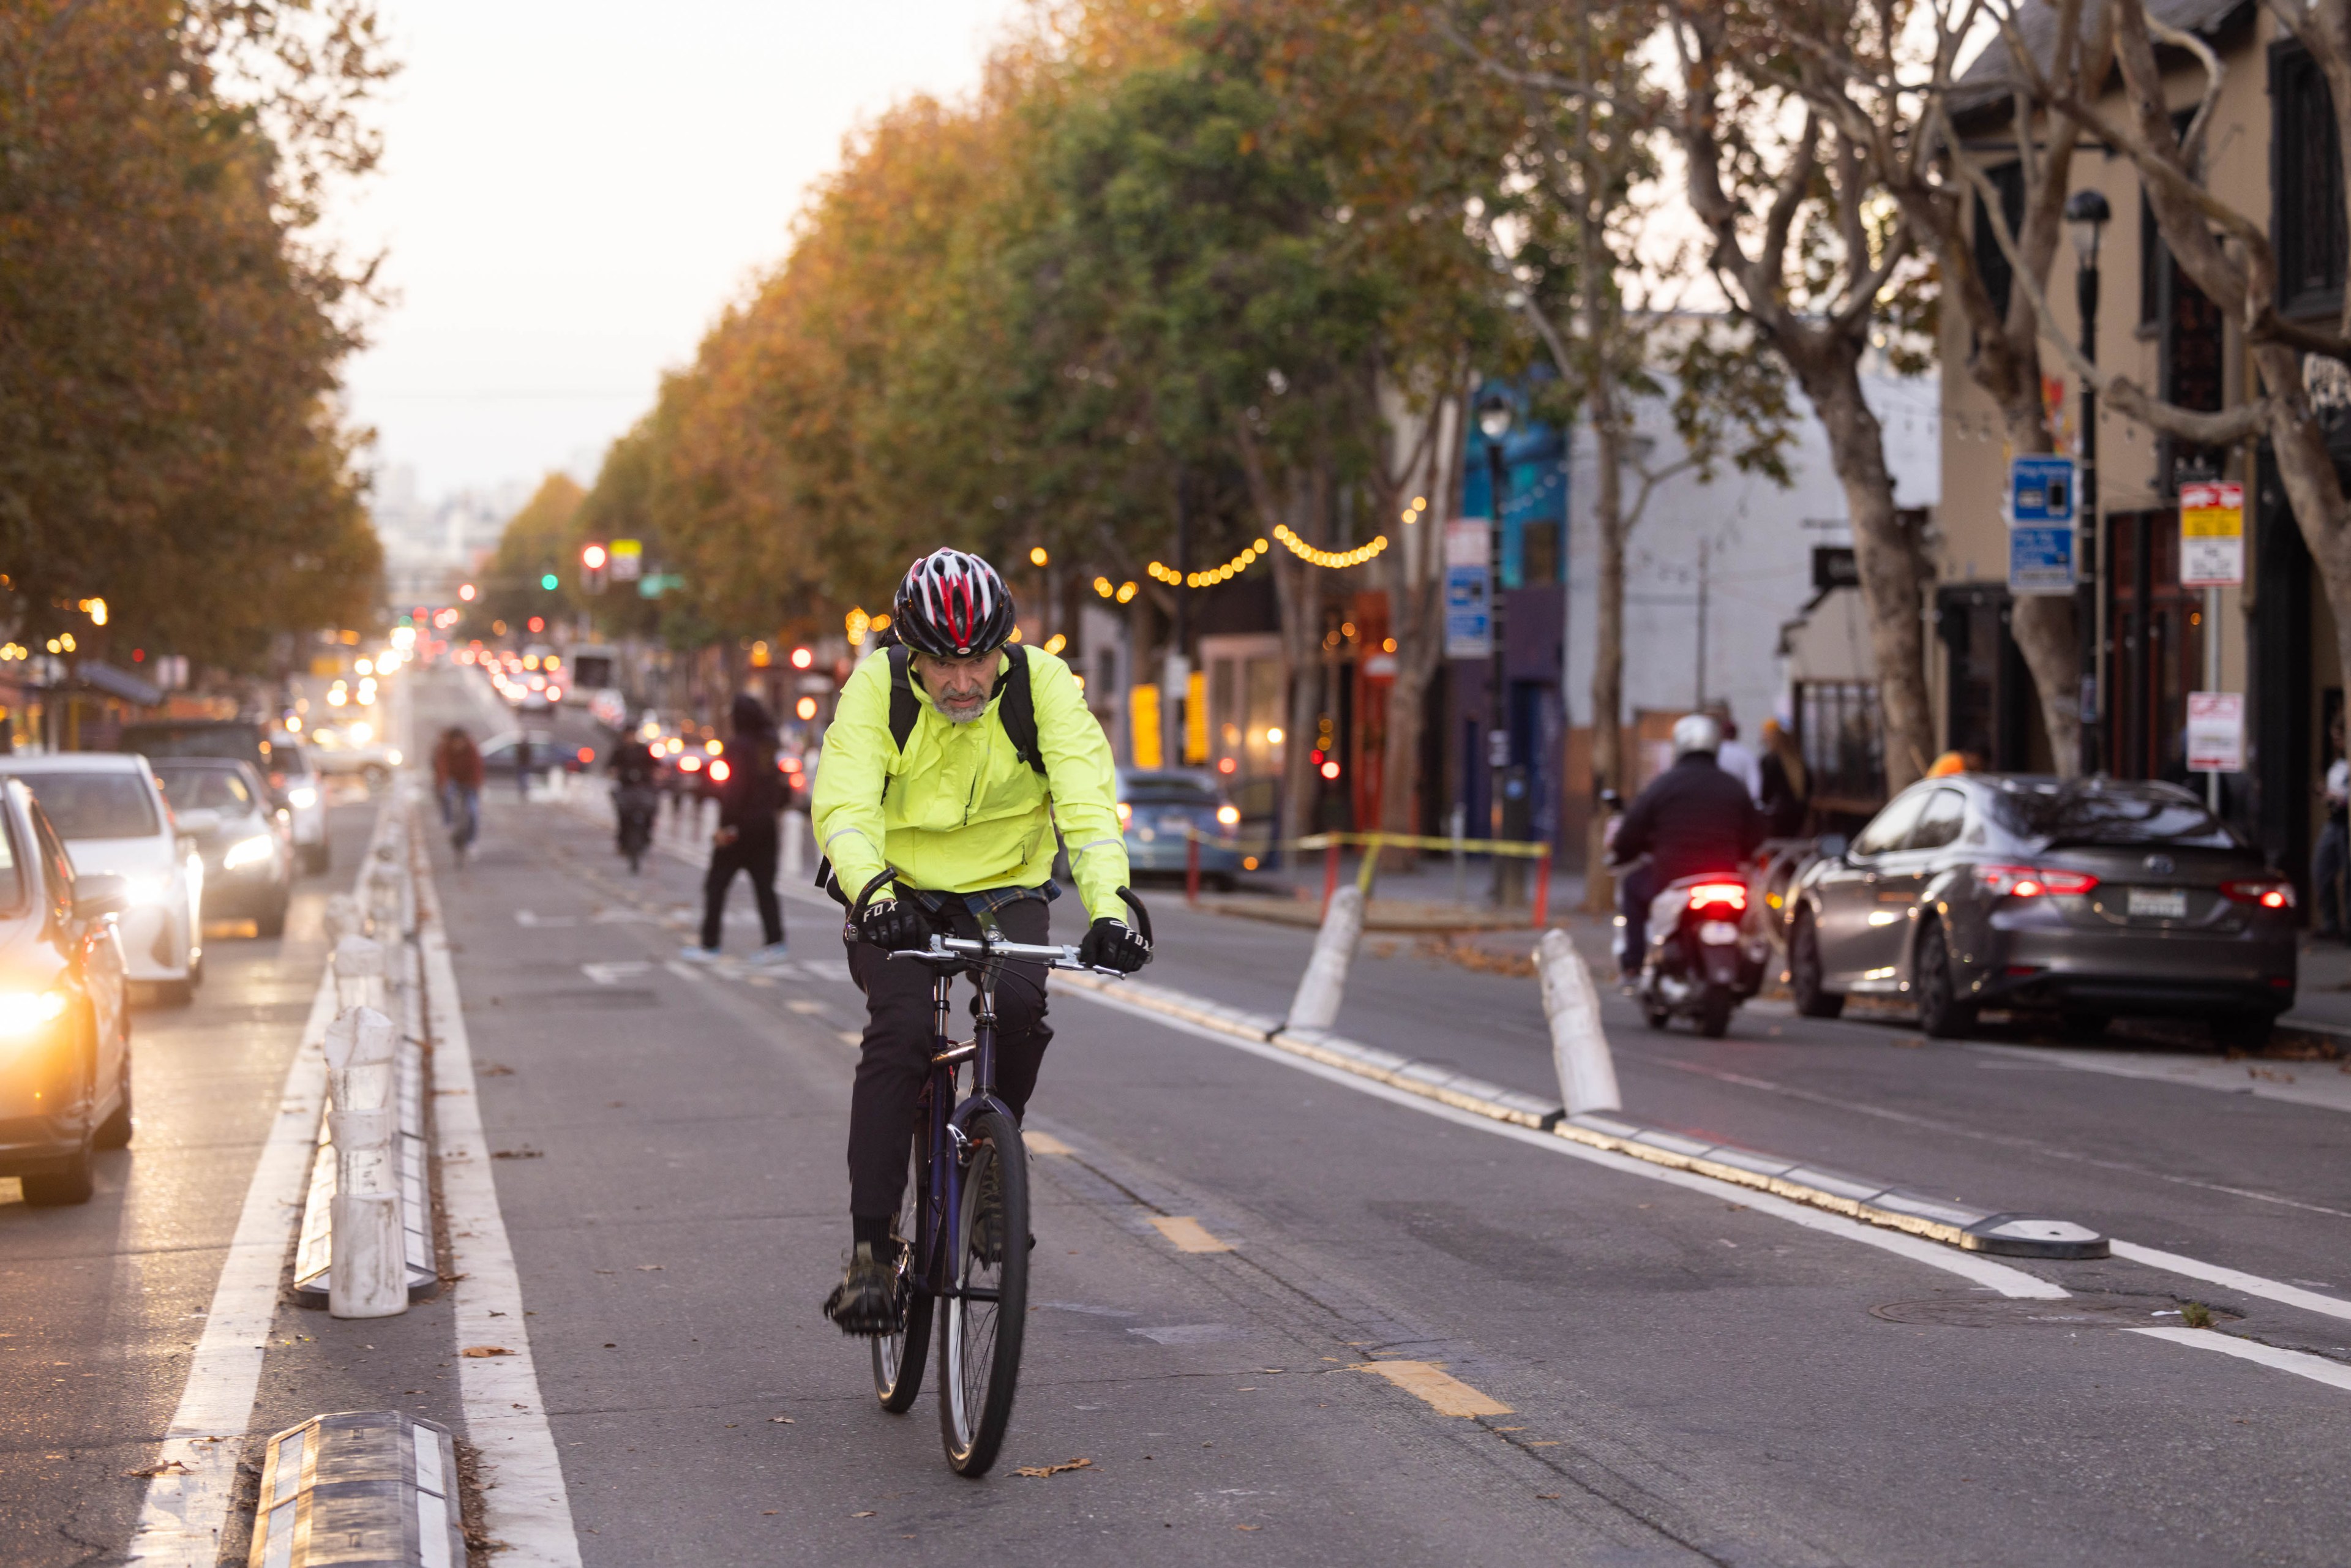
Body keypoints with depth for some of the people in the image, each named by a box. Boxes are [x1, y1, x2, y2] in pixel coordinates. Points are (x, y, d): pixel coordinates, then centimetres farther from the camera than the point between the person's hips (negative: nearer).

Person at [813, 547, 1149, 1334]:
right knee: (900, 1032, -25)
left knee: (1018, 1004, -29)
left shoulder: (1042, 684, -16)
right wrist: (875, 892, -48)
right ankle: (871, 1248, -19)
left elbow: (1088, 802, -24)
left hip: (1005, 890, 1)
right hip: (898, 892, -1)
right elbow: (844, 805, -28)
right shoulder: (876, 689, -17)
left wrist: (1108, 907, -41)